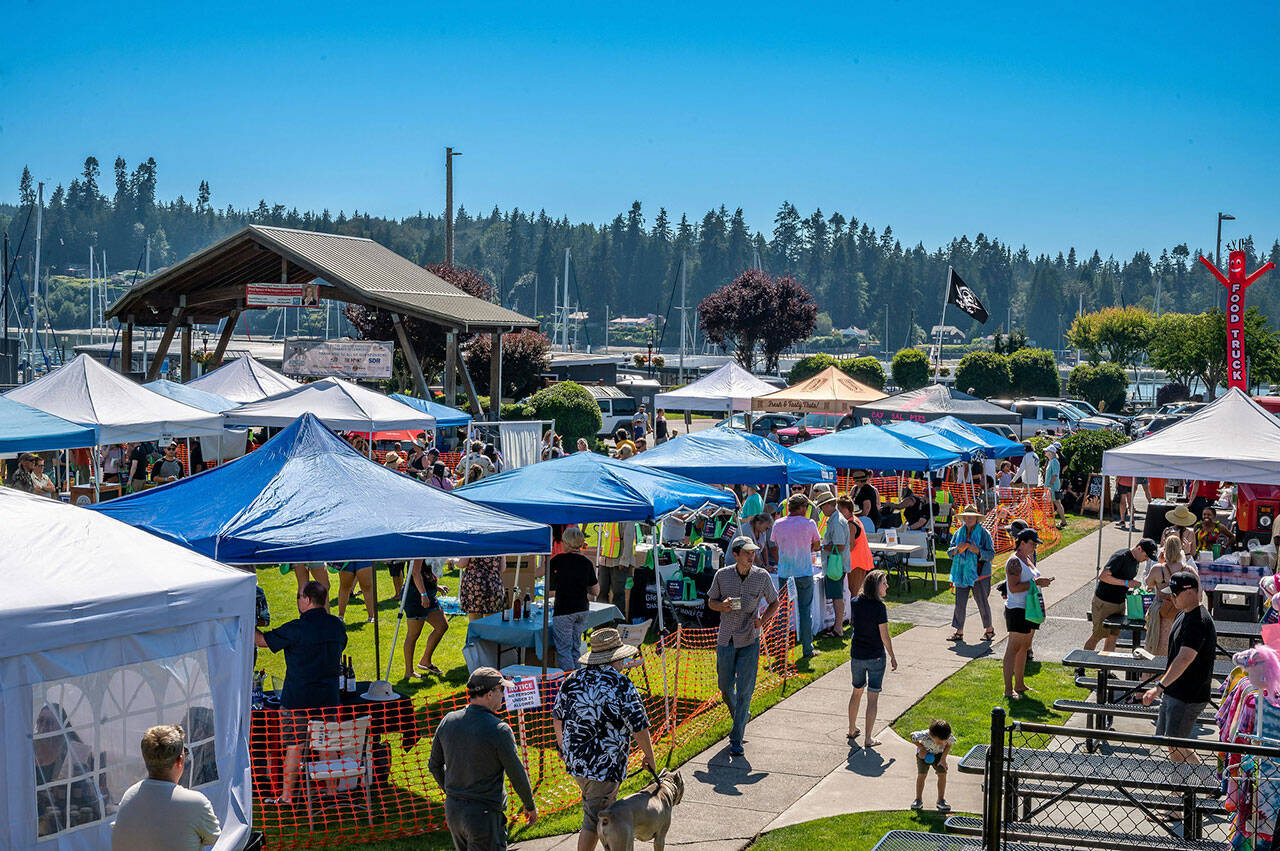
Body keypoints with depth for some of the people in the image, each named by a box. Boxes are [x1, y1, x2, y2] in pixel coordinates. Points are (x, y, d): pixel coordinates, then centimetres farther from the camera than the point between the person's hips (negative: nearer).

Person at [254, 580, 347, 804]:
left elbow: (264, 640, -7)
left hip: (298, 698, -5)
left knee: (294, 747, 2)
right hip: (329, 697, 5)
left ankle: (287, 796, 6)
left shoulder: (297, 628, -15)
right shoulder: (337, 625, 2)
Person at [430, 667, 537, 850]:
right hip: (484, 813, -7)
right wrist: (530, 806, 7)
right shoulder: (499, 730, -18)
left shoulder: (448, 721, 0)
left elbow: (434, 764, 11)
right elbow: (517, 774, -9)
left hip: (452, 809, 7)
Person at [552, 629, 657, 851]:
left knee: (606, 807, 26)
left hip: (574, 760, 7)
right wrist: (649, 757, 3)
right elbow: (639, 727, -12)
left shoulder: (572, 680, 1)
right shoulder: (622, 687, -17)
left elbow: (557, 717, 12)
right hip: (605, 765, -7)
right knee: (594, 818, 3)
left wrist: (562, 746, 27)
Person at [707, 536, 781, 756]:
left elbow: (774, 602, 9)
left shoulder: (761, 576, -4)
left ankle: (736, 740, -3)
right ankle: (742, 717, 40)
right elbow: (711, 602, 9)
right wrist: (722, 606, -14)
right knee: (725, 687, 9)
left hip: (750, 640, -2)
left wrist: (762, 620, -10)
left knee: (745, 689, -7)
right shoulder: (722, 575, -3)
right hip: (726, 639, 2)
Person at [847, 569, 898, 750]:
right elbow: (885, 636, -15)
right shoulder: (879, 607, -19)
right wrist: (892, 657, -3)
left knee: (857, 692, 23)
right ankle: (869, 738, 5)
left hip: (856, 655, 5)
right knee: (873, 697, 3)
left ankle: (852, 731, 35)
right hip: (876, 657, -5)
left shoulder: (855, 603, -3)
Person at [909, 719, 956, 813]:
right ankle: (918, 799, 7)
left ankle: (941, 800, 7)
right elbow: (912, 736, -20)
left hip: (939, 754, 2)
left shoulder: (949, 737, -34)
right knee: (922, 775, -6)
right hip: (924, 753, -2)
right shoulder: (925, 735, -42)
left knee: (942, 774, -6)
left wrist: (943, 759, -15)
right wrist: (921, 748, -22)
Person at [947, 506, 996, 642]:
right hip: (962, 573, 4)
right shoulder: (958, 533, 9)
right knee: (960, 604, 1)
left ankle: (989, 629, 22)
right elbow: (949, 552, 9)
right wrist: (956, 549, -13)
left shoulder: (984, 534, -5)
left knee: (982, 603, 4)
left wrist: (978, 551, -24)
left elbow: (991, 554, -8)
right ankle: (959, 632, 8)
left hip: (979, 574, -4)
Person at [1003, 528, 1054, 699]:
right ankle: (1008, 690, -8)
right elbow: (1014, 588, -23)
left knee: (1024, 648, 14)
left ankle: (1020, 685, 22)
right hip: (1017, 610, -10)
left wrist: (1042, 581, 11)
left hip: (1030, 609, 10)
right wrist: (1035, 582, -21)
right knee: (1013, 648, -8)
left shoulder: (1028, 559, 15)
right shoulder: (1014, 561, -14)